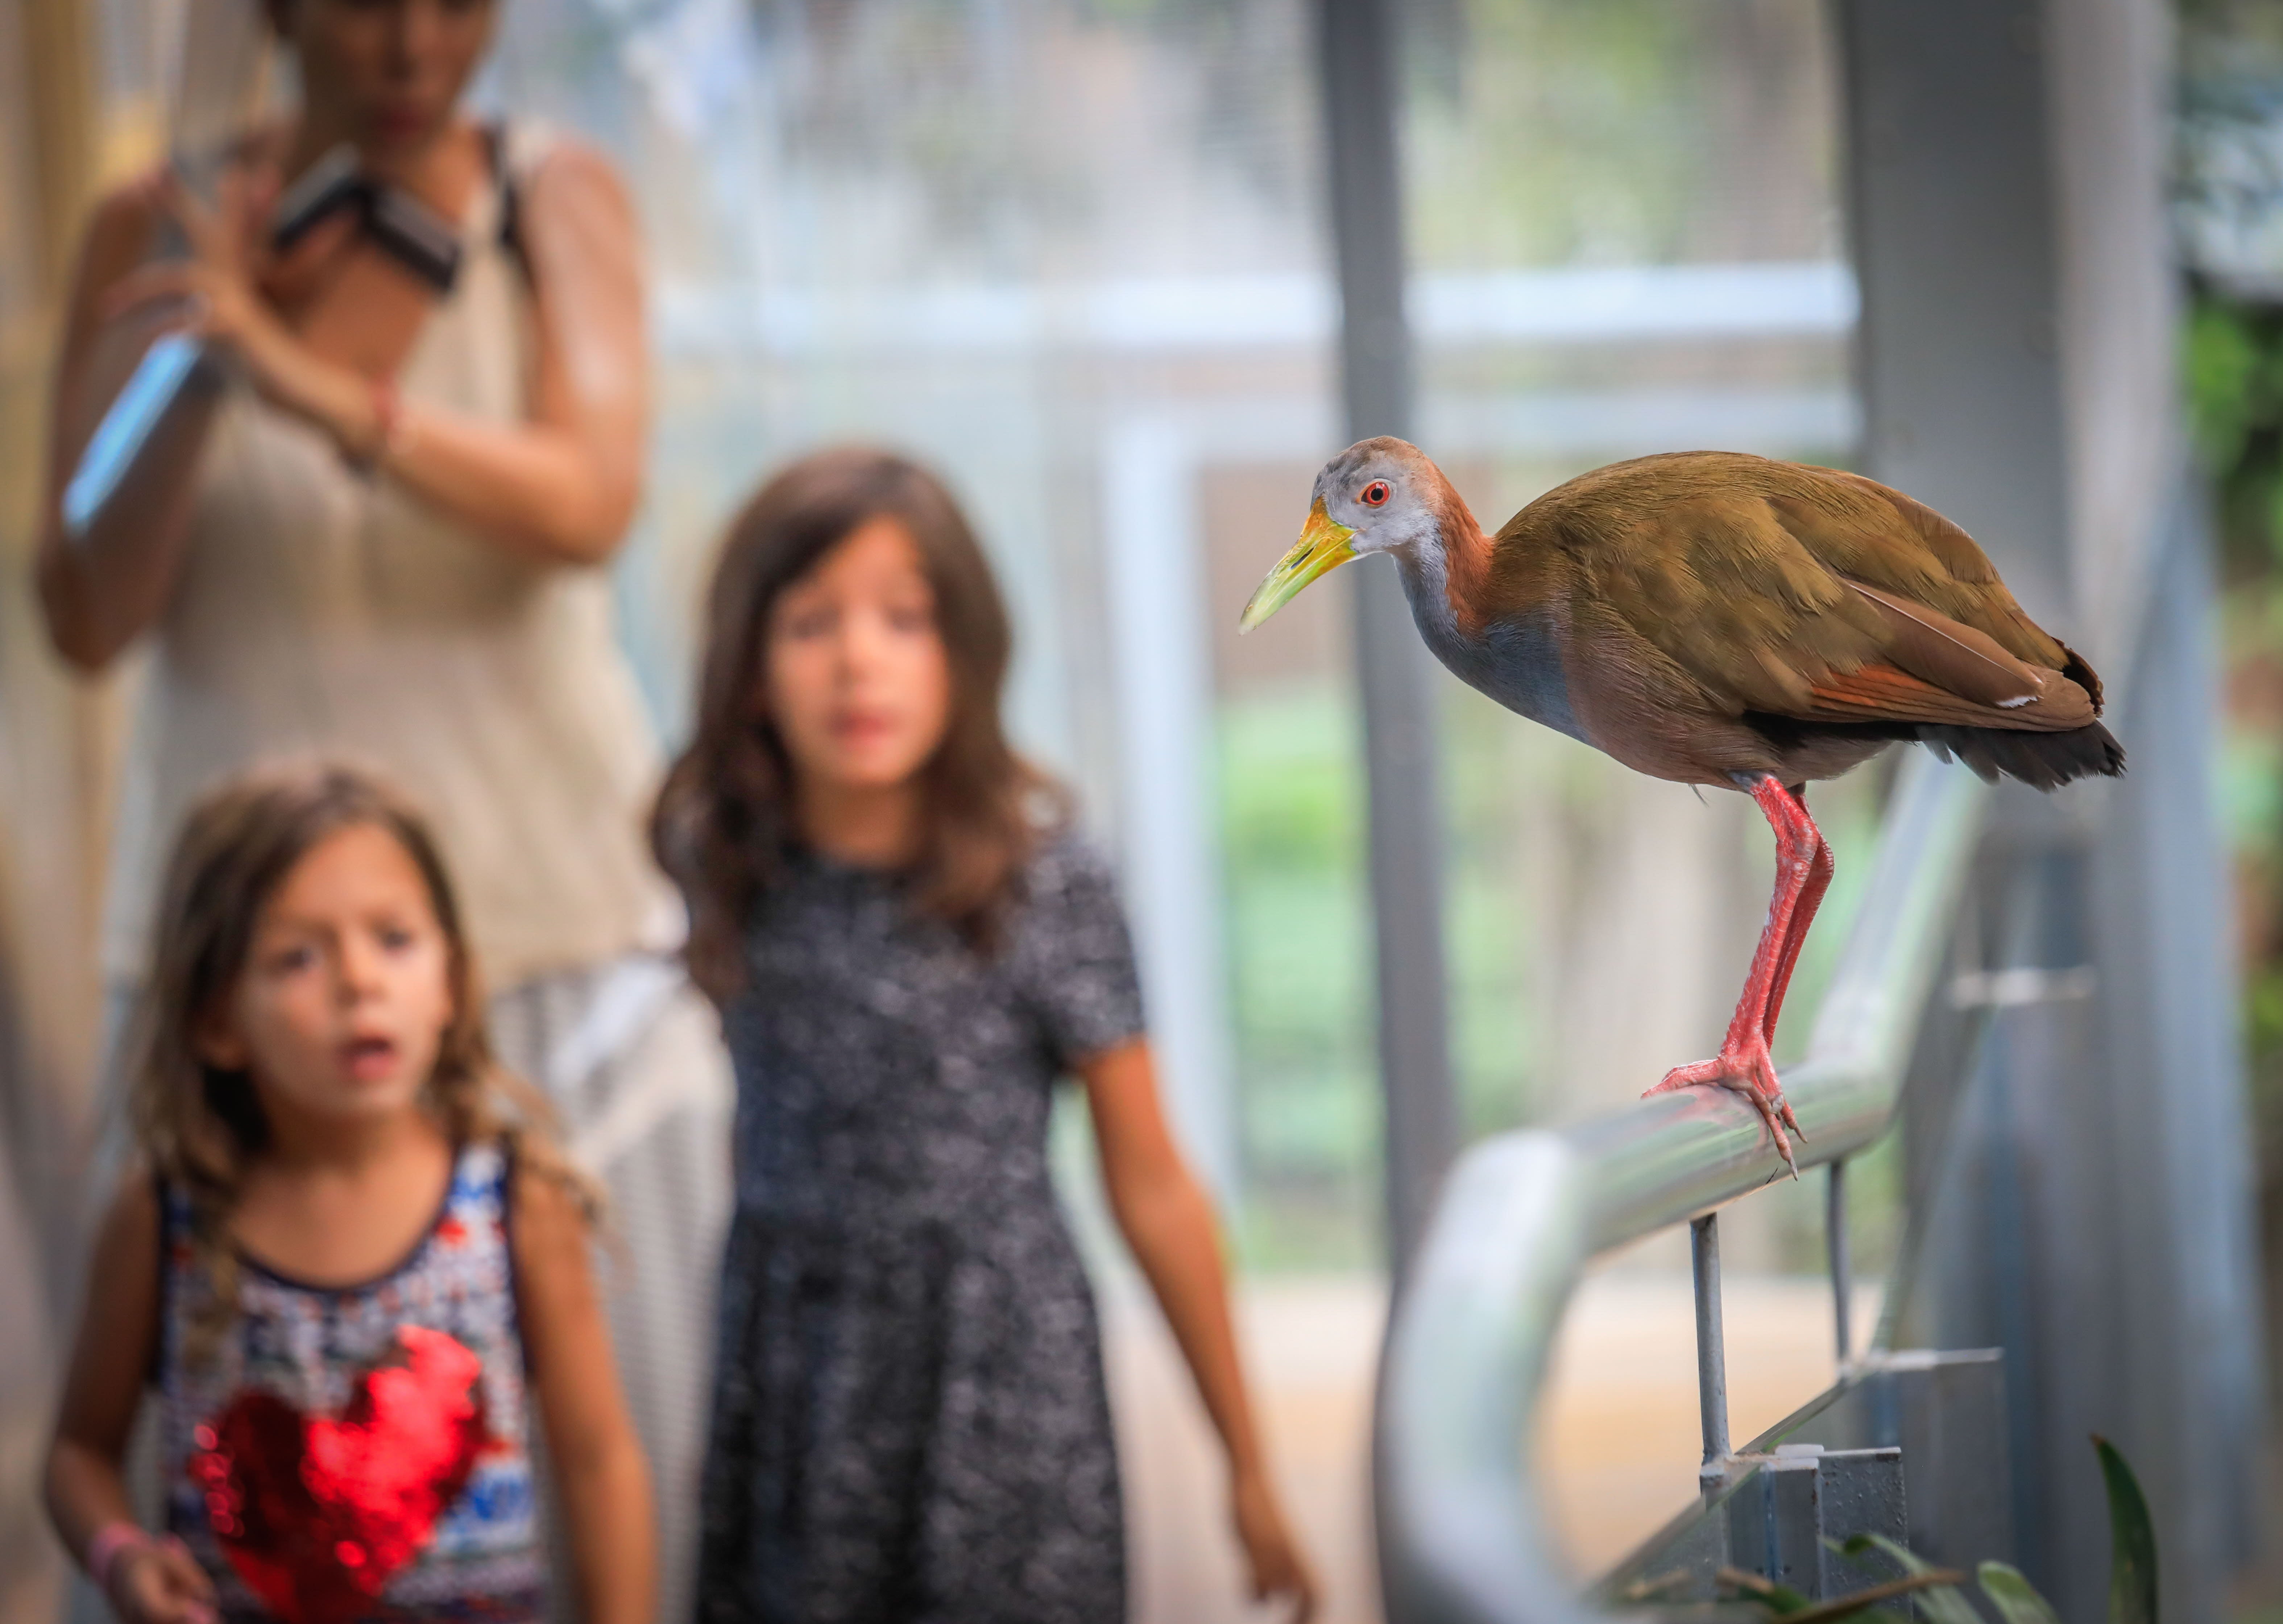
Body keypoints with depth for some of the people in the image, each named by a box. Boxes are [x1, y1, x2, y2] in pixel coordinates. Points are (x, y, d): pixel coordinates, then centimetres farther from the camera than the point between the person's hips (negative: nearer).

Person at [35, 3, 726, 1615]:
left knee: (635, 1443, -4)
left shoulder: (556, 201, 2)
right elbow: (91, 619, -1)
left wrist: (311, 384, -27)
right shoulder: (158, 235, 4)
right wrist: (195, 367, -14)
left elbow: (588, 503, -15)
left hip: (554, 918, 0)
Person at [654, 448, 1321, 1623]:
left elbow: (1152, 1191, -5)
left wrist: (1249, 1466, 0)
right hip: (786, 1370, 3)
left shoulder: (1047, 884, -11)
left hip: (1000, 1378, -3)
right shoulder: (715, 862, -3)